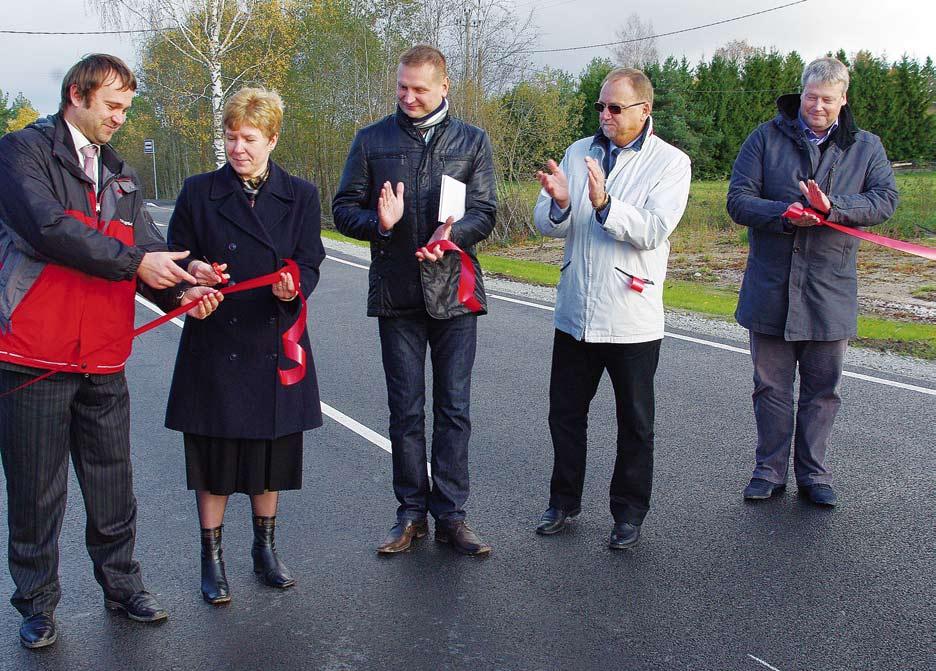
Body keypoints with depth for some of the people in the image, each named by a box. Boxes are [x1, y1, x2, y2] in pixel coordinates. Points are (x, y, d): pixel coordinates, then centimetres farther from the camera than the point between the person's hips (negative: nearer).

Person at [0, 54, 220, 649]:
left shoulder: (122, 176, 16)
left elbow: (149, 248, 9)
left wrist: (180, 293, -10)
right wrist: (134, 261, -20)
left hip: (103, 362, 5)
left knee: (113, 487, 14)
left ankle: (122, 584, 31)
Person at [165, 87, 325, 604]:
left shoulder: (300, 196, 3)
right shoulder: (199, 192, 1)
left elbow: (310, 264, 0)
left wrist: (294, 286, -22)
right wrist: (193, 271, -17)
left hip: (276, 343, 1)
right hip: (215, 343, -1)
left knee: (271, 451, 12)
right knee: (215, 454, 5)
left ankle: (265, 549, 31)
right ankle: (212, 558, 22)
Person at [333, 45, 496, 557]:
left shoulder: (472, 142, 7)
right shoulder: (372, 140, 6)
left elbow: (484, 212, 1)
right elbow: (344, 208, 6)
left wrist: (452, 233, -21)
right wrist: (379, 223, -16)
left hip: (453, 290, 0)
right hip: (396, 293, 0)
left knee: (454, 409, 4)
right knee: (406, 410, 7)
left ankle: (450, 515, 14)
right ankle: (412, 513, 19)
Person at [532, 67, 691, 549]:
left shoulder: (671, 162, -4)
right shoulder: (578, 153, 8)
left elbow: (653, 230, -19)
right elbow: (546, 224, 2)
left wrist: (604, 203, -32)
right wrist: (559, 203, -20)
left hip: (631, 319, -4)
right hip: (574, 312, 4)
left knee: (634, 424, 10)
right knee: (565, 414, 14)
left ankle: (629, 513, 27)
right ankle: (564, 502, 31)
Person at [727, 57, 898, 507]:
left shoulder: (866, 147, 7)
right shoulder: (766, 138, 2)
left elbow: (886, 198, -7)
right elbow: (738, 200, -5)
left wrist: (833, 208, -25)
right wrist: (785, 215, -23)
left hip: (830, 292, 1)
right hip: (770, 288, -1)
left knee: (823, 387, 9)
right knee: (771, 385, 8)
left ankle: (813, 473, 24)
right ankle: (770, 470, 22)